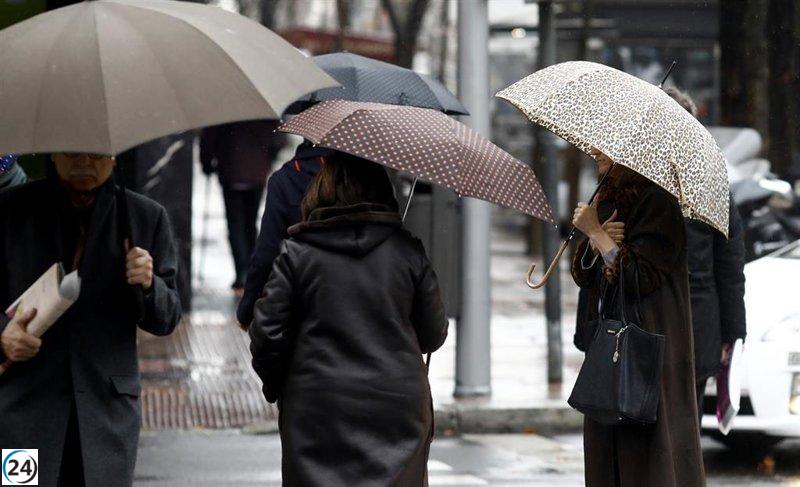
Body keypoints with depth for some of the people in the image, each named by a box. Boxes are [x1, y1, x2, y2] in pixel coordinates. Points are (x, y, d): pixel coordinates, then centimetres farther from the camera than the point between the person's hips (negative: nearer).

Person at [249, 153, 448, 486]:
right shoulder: (409, 251, 0)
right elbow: (433, 336, 6)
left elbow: (267, 334, -3)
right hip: (397, 407, 1)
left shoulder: (296, 253, -4)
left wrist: (275, 387, 15)